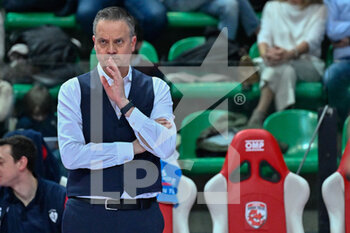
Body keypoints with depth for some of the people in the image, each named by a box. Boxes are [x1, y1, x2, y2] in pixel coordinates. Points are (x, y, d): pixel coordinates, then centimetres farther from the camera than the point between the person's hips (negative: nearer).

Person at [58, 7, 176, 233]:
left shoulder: (157, 89, 6)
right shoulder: (73, 90, 1)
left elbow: (166, 147, -9)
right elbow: (71, 155, -12)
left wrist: (124, 103, -14)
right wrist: (134, 148, -7)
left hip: (142, 215, 1)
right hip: (87, 214, -1)